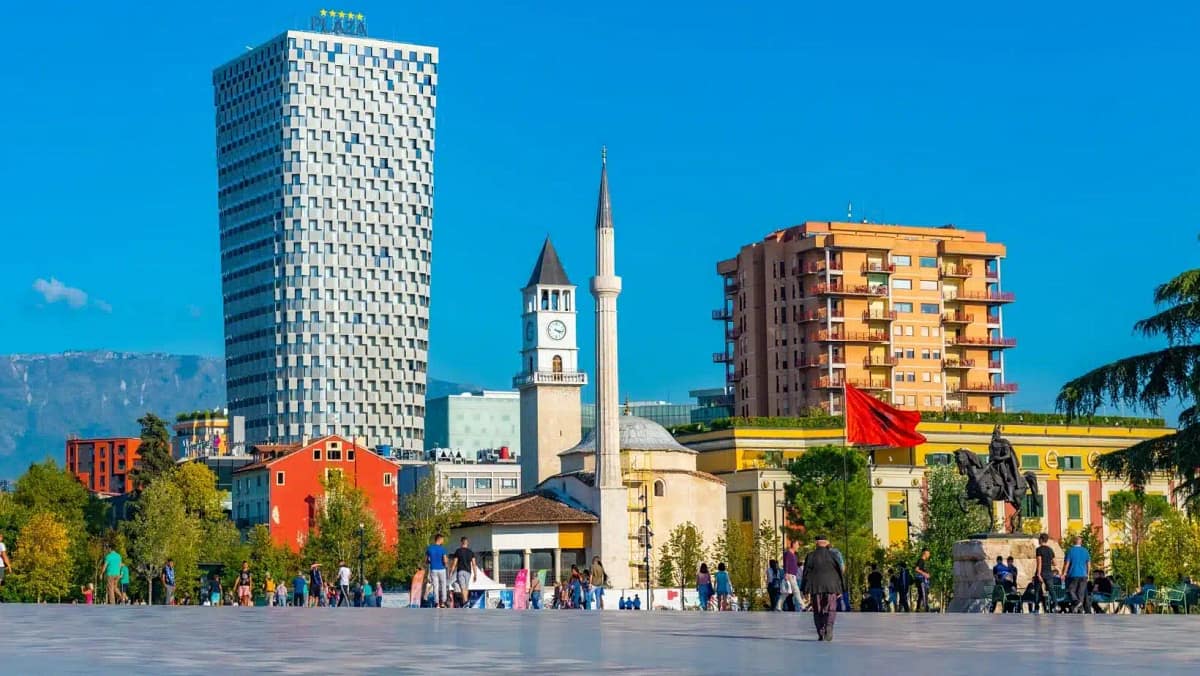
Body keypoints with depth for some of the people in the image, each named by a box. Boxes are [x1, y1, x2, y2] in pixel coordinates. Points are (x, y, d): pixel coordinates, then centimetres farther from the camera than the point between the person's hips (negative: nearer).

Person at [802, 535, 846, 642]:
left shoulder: (810, 556, 1)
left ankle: (821, 634, 4)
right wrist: (841, 590, 6)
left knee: (818, 611, 10)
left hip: (816, 586, 0)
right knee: (830, 609, 3)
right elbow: (840, 572, 2)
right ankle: (829, 626, -26)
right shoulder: (832, 555, 2)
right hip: (831, 585, 0)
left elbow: (806, 573, -3)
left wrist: (806, 591, -2)